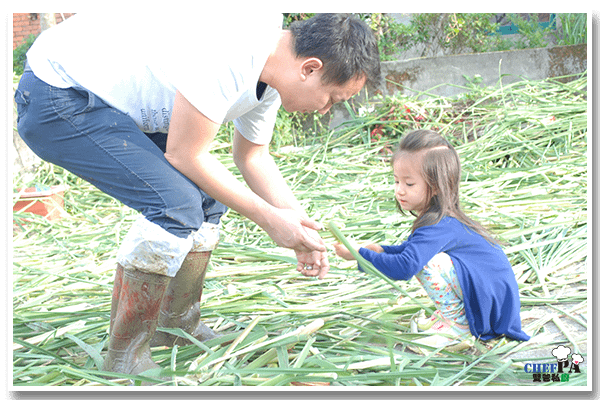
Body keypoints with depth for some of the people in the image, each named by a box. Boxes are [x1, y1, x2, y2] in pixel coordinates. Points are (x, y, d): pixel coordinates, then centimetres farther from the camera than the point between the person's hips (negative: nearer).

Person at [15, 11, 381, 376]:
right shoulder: (229, 50, -30)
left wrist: (301, 229, 9)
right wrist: (269, 219, -16)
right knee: (176, 204, -22)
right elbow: (185, 155, -23)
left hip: (116, 100, 10)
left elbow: (253, 156, 16)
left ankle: (177, 329, 23)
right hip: (55, 99, -10)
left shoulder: (271, 71, 1)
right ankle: (124, 360, -9)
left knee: (208, 199, 8)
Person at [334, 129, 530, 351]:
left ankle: (459, 327, -11)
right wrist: (382, 250, 4)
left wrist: (360, 254, -25)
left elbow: (405, 267, -33)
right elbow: (411, 249, 21)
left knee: (426, 260, -25)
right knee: (422, 254, 17)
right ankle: (450, 315, 16)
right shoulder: (441, 218, 6)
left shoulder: (438, 227, -24)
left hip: (492, 298, -10)